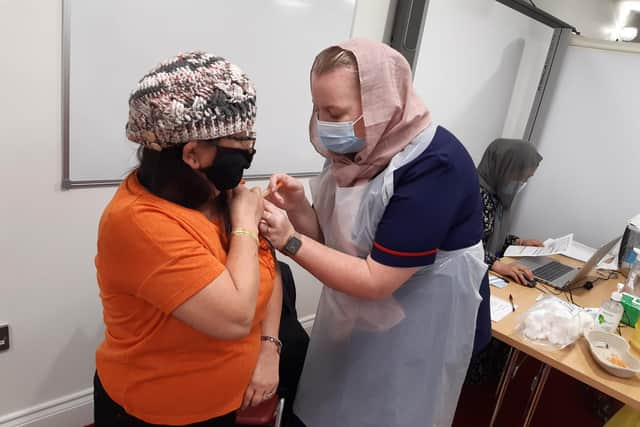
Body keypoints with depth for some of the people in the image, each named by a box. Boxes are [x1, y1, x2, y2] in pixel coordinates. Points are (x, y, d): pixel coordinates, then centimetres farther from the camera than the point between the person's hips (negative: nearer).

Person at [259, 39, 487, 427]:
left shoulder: (434, 167, -27)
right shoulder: (361, 151, -3)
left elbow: (375, 281, -26)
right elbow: (334, 241, 1)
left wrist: (291, 242, -26)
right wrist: (298, 207, -17)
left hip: (416, 334, -7)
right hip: (354, 321, 7)